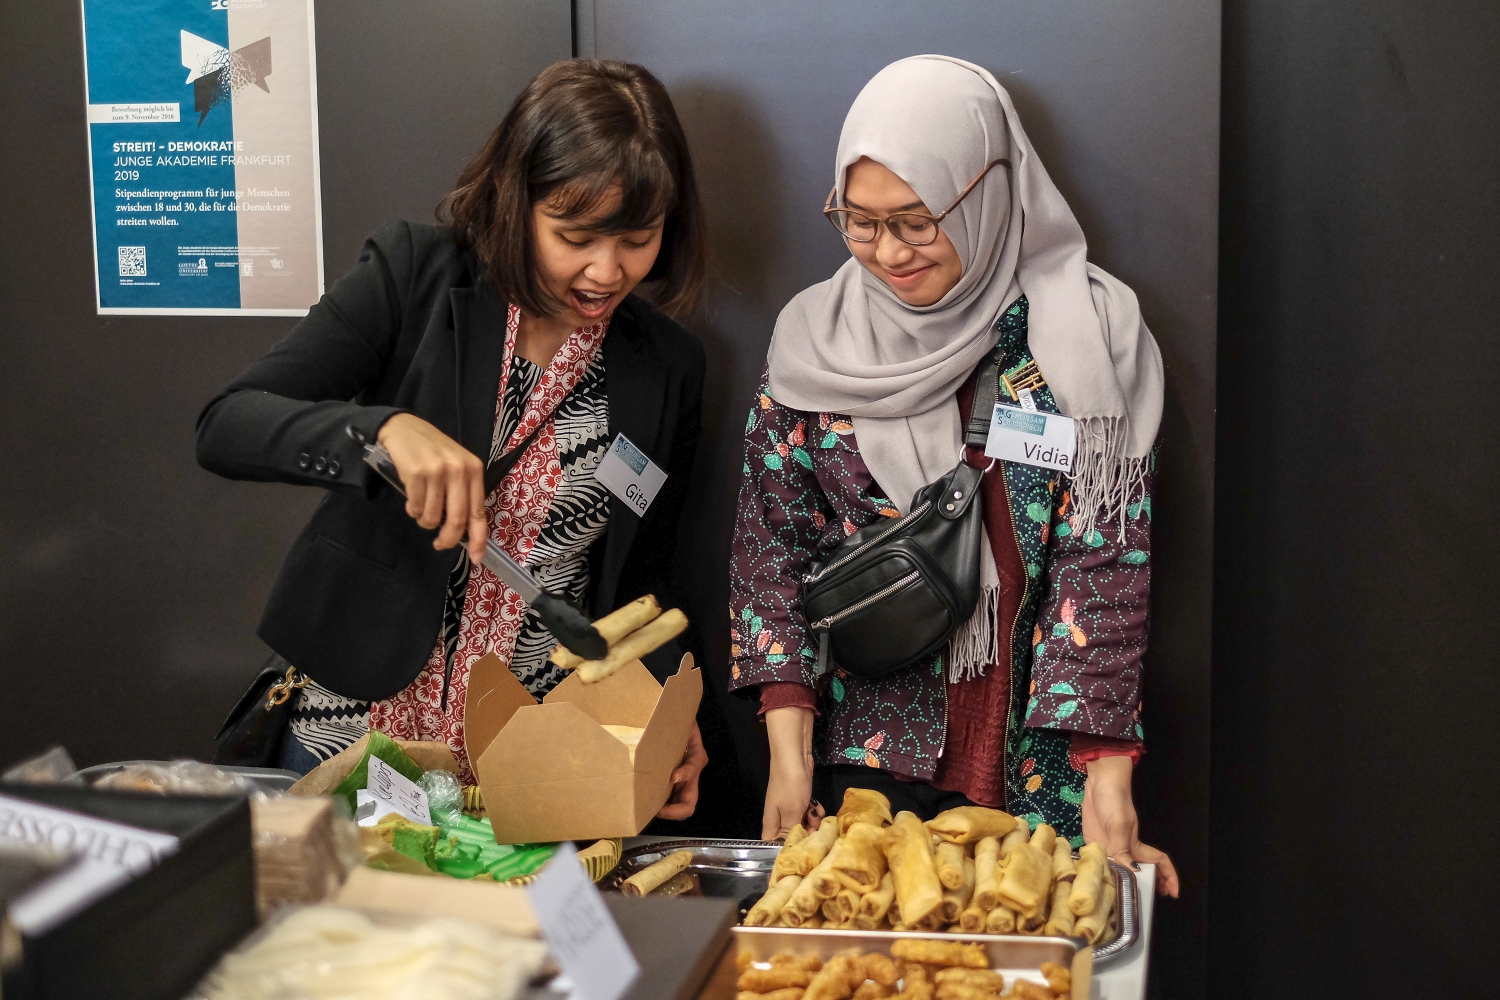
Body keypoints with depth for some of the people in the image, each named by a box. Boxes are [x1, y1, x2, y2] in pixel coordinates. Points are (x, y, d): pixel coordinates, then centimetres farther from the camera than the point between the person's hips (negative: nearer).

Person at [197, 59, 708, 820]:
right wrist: (384, 428, -33)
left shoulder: (667, 367, 0)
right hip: (356, 733, -1)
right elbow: (225, 429, -15)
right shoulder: (414, 276, -7)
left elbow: (640, 580, 8)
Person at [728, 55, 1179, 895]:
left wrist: (1109, 780, -15)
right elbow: (772, 547, 3)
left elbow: (1106, 560, -9)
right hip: (860, 762, 2)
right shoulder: (818, 338, 1)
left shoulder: (1087, 335, -6)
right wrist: (790, 753, -5)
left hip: (1036, 769, -1)